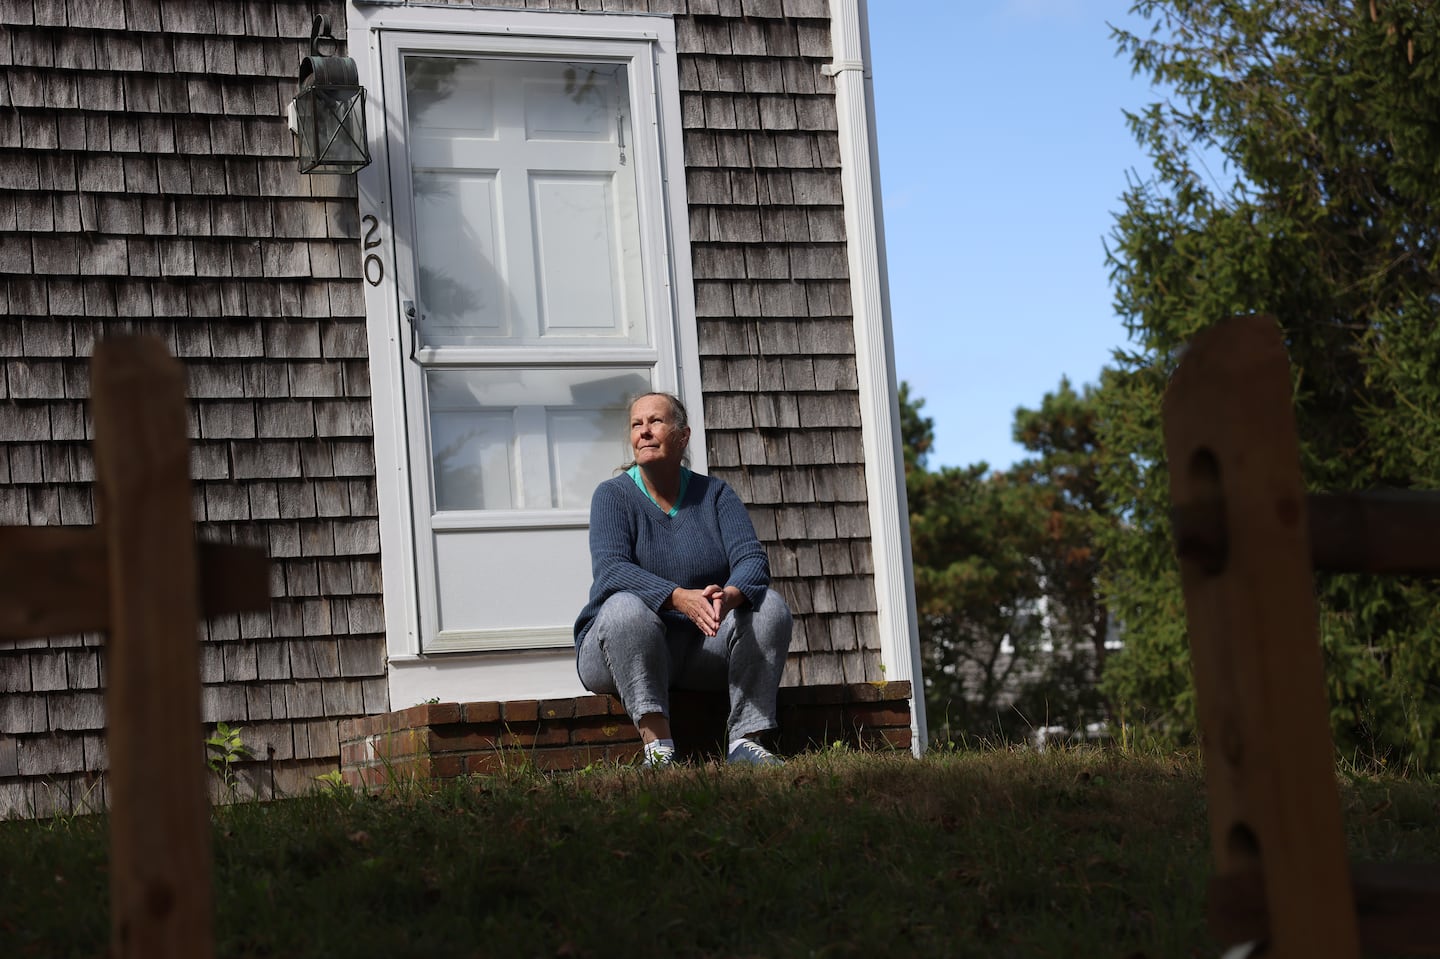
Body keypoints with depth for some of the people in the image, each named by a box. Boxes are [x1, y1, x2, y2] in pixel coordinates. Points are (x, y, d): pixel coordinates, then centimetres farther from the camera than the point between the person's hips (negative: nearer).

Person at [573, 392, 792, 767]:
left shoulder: (715, 495, 4)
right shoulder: (613, 495, -4)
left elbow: (751, 559, -10)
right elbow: (610, 569, -21)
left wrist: (727, 595, -35)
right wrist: (680, 598, -38)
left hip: (703, 647, 3)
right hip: (625, 650, -3)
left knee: (769, 604, -19)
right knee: (625, 607, -33)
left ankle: (745, 740, -25)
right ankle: (657, 745, -39)